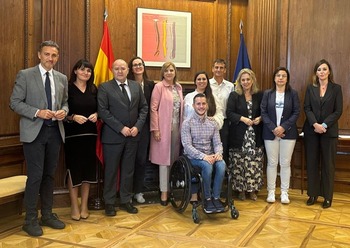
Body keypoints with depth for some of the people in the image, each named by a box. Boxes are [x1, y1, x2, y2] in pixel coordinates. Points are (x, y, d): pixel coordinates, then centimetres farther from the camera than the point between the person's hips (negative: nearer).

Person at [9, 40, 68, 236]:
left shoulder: (62, 78, 10)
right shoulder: (25, 75, -3)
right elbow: (15, 102, -6)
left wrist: (64, 111, -6)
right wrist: (37, 113, -17)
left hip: (55, 131, 5)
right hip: (34, 132, -4)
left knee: (50, 175, 12)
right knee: (35, 176, -5)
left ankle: (47, 215, 24)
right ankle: (31, 219, 8)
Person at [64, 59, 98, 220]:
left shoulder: (94, 89, 9)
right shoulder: (68, 88, -5)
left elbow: (99, 109, 15)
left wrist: (96, 115, -6)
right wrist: (73, 117, -22)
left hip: (90, 134, 4)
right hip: (72, 134, -4)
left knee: (88, 169, 8)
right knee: (74, 169, 1)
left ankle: (84, 206, 20)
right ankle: (74, 207, 14)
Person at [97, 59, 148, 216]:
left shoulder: (136, 86, 10)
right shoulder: (104, 88, -4)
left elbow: (144, 107, 9)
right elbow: (103, 111, -11)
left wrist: (137, 126, -5)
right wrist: (121, 128, -16)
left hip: (132, 135, 4)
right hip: (113, 136, -4)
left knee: (128, 169, 11)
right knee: (111, 170, 4)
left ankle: (126, 200, 23)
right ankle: (109, 203, 17)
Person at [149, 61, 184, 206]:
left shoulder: (178, 87, 11)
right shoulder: (159, 87, -6)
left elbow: (181, 108, 14)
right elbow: (153, 109, -10)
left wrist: (182, 126, 8)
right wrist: (155, 129, -14)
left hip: (176, 128, 6)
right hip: (163, 128, -5)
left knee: (174, 159, 10)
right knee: (164, 159, -1)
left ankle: (171, 188, 22)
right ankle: (164, 191, 7)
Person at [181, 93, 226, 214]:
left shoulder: (212, 124, 10)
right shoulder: (187, 123, -4)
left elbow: (217, 143, 6)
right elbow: (187, 146, -13)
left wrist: (218, 153, -18)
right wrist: (203, 156, -25)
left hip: (210, 156, 4)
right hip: (193, 156, -4)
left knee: (221, 165, -29)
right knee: (207, 166, -34)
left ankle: (216, 198, -15)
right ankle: (207, 199, -16)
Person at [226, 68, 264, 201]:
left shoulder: (259, 95, 9)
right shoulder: (234, 95, 3)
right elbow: (229, 113, -5)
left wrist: (260, 118, -7)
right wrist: (242, 118, -17)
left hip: (255, 136, 2)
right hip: (239, 136, -1)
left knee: (254, 164, 1)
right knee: (239, 164, 1)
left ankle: (252, 189, 13)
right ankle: (240, 189, 13)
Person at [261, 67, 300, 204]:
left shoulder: (293, 94, 3)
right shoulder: (267, 94, 5)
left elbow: (296, 112, -2)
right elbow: (263, 112, 0)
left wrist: (283, 127, -13)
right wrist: (273, 128, -12)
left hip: (288, 133, 0)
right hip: (270, 133, 0)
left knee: (285, 163, 4)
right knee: (272, 163, 5)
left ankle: (284, 192, 13)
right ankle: (271, 192, 13)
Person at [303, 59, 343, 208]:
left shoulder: (336, 88, 1)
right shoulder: (310, 88, 7)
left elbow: (338, 111, -4)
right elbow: (307, 108, 0)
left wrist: (324, 125, -15)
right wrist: (315, 124, -15)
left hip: (329, 131, -2)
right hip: (311, 130, 2)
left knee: (328, 163, 3)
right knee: (312, 163, 5)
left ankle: (328, 196, 12)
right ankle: (313, 194, 16)